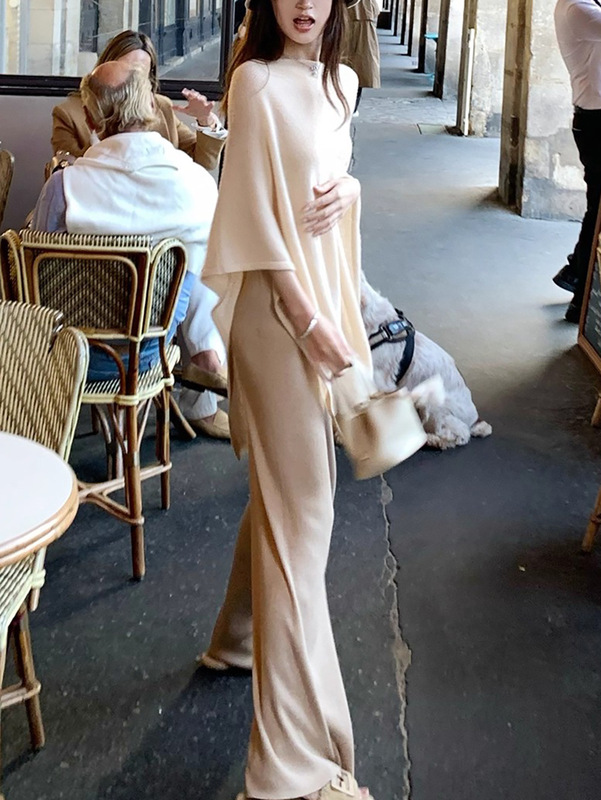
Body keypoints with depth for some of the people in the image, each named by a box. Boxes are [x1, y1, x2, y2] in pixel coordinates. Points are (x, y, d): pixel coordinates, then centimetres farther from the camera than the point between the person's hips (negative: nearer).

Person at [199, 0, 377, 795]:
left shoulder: (339, 82, 10)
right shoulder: (258, 81, -12)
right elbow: (254, 211, -15)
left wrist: (346, 189, -3)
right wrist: (307, 320, -18)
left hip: (327, 286, 8)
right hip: (278, 305, -8)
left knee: (288, 484, 20)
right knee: (299, 508, -9)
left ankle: (244, 636, 41)